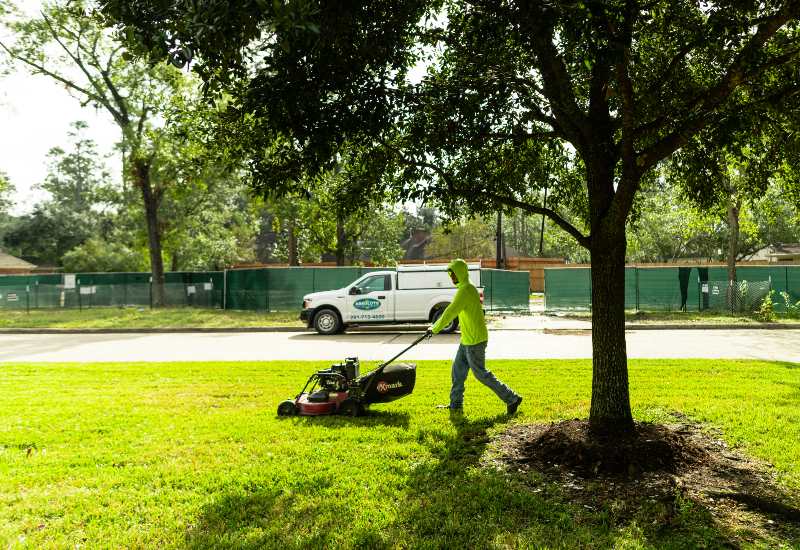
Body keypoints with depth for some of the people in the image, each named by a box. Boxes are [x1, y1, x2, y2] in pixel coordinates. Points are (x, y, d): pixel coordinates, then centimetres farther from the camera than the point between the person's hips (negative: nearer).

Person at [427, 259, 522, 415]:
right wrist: (435, 325, 21)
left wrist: (435, 329, -15)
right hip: (467, 339, 10)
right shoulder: (466, 288, 14)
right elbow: (453, 311, 23)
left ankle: (512, 398, 7)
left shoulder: (466, 290, -19)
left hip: (475, 340, -10)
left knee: (481, 373, -2)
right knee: (458, 370, 14)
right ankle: (456, 404, 23)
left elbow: (451, 312, -23)